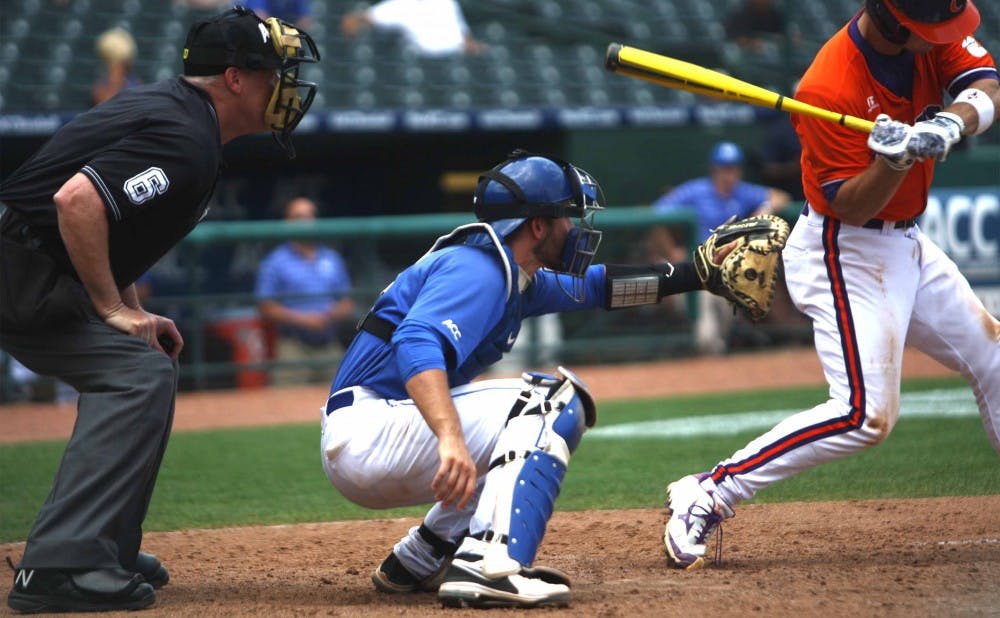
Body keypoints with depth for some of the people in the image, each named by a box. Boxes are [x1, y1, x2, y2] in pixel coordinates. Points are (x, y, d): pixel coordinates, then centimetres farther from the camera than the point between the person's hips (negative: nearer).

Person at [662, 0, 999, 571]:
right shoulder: (829, 88, -26)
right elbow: (850, 206, -22)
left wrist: (950, 123, -35)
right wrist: (894, 160, -41)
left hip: (907, 244, 9)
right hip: (845, 253, -9)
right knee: (867, 413, -20)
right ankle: (707, 496, -17)